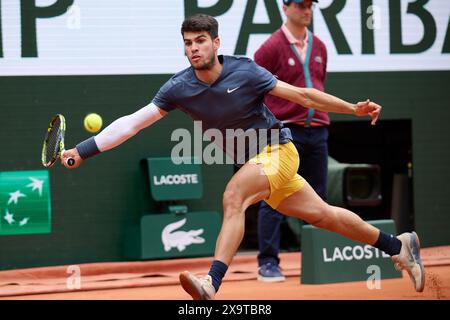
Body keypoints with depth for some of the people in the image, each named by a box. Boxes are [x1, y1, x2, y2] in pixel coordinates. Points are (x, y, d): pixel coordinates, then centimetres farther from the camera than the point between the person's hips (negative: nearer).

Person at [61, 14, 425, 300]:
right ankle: (399, 245, 31)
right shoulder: (179, 88, -8)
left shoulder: (244, 71, -19)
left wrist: (353, 108, -14)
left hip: (278, 150, -5)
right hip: (252, 161, 5)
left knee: (233, 196, -30)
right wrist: (82, 151, -17)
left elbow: (301, 95, -11)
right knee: (322, 215, 14)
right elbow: (132, 122, -9)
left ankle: (212, 283, -38)